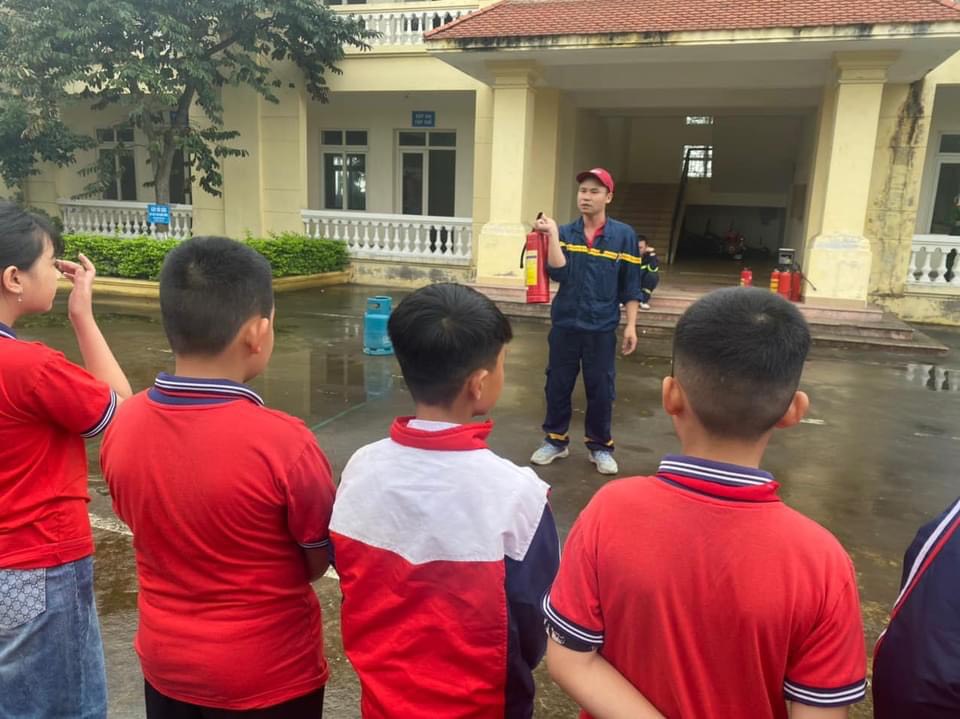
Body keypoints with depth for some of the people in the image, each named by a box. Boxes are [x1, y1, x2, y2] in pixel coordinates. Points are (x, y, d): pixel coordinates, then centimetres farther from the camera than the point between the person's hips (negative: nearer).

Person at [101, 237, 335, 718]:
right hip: (268, 677, -4)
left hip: (165, 664, 4)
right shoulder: (282, 442, -29)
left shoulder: (122, 427, -14)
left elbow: (153, 530, 2)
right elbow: (321, 563, -13)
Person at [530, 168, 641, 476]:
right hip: (564, 324, 2)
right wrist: (552, 234, -16)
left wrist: (631, 326, -3)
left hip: (602, 328, -1)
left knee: (601, 389, 6)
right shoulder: (565, 232, 3)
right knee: (558, 384, 9)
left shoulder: (623, 235, -1)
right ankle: (555, 440, 25)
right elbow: (558, 273, -11)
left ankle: (600, 447, 22)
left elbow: (630, 286, 0)